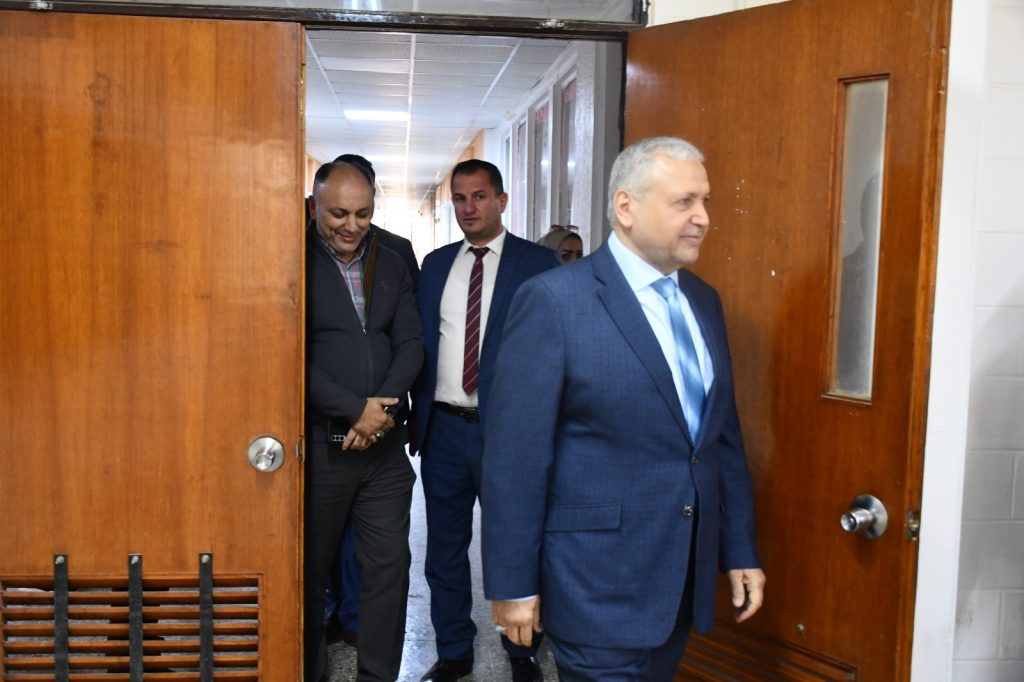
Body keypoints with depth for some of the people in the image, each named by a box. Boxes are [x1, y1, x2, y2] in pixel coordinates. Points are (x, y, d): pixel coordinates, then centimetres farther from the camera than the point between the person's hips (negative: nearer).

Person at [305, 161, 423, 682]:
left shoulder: (392, 266, 9)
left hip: (384, 443, 4)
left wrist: (381, 406, -11)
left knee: (389, 566, 7)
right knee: (309, 568, 12)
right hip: (317, 443, -4)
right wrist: (355, 409, -16)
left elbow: (411, 345, 5)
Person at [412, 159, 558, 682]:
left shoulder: (538, 263, -4)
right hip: (443, 427, 4)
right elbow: (420, 342, 11)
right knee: (445, 546, 15)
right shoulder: (435, 264, 9)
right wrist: (419, 412, 5)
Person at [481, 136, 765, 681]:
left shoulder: (703, 301, 8)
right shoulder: (554, 299, -14)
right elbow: (514, 457, -14)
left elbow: (723, 436, 12)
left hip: (686, 577, 7)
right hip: (599, 584, -6)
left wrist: (741, 550, 12)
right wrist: (512, 584, -12)